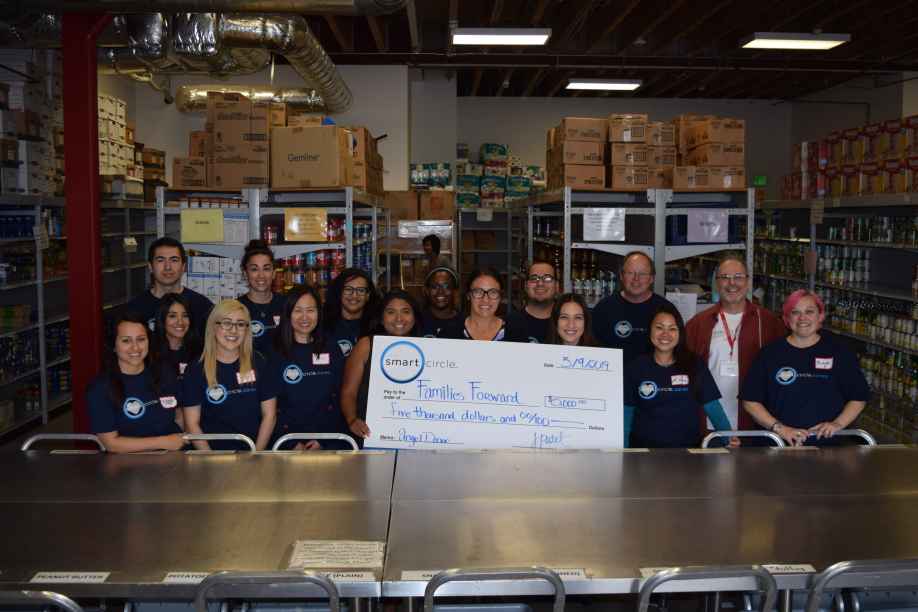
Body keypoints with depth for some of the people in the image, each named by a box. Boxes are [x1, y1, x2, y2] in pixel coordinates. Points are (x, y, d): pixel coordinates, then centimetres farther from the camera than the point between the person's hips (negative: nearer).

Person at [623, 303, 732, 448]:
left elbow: (712, 407, 5)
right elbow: (626, 413, 6)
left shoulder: (695, 366, 6)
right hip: (644, 450, -1)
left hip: (687, 449, 1)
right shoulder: (635, 368, 5)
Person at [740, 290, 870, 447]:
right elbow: (750, 400, -2)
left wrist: (838, 424, -8)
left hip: (827, 442, 1)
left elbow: (859, 397, 6)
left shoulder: (839, 352, 3)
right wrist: (779, 428, -12)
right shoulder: (770, 353, 1)